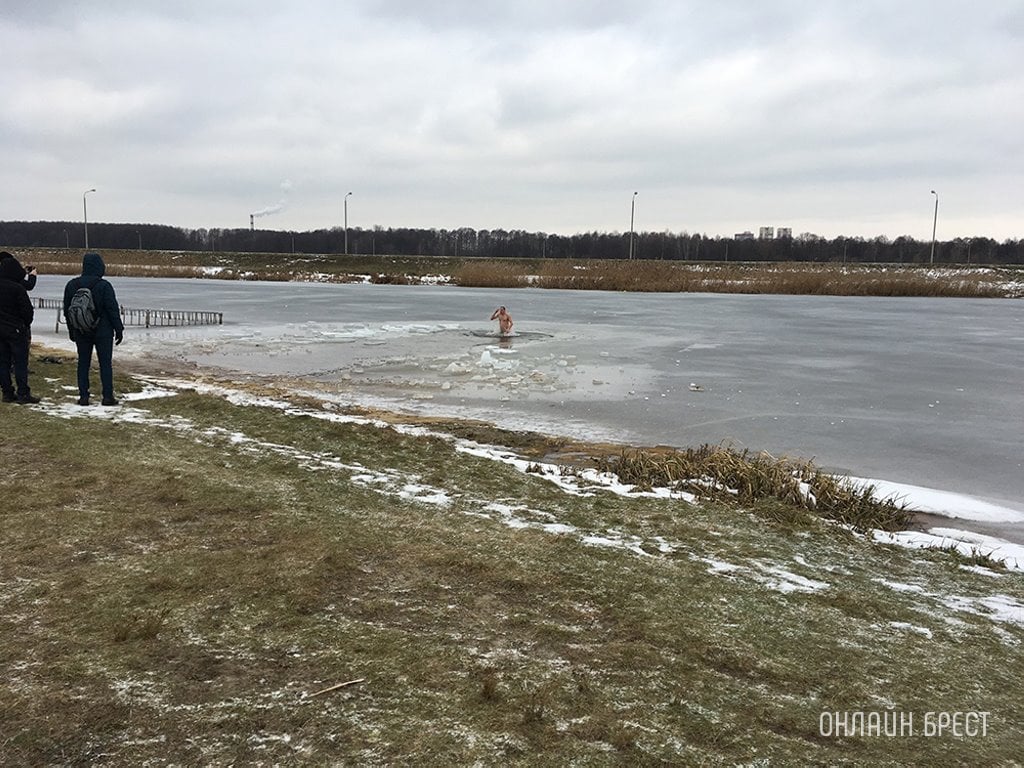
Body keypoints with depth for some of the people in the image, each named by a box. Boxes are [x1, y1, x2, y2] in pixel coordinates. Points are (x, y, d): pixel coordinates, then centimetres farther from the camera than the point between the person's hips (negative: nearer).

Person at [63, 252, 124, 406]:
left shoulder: (71, 285, 5)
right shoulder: (104, 286, -12)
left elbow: (67, 310, 11)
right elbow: (113, 310, -11)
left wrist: (71, 330, 19)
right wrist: (119, 330, -3)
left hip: (81, 332, 4)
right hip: (103, 331, -4)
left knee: (83, 363, 9)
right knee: (105, 363, 1)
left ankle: (83, 396, 7)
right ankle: (108, 396, 1)